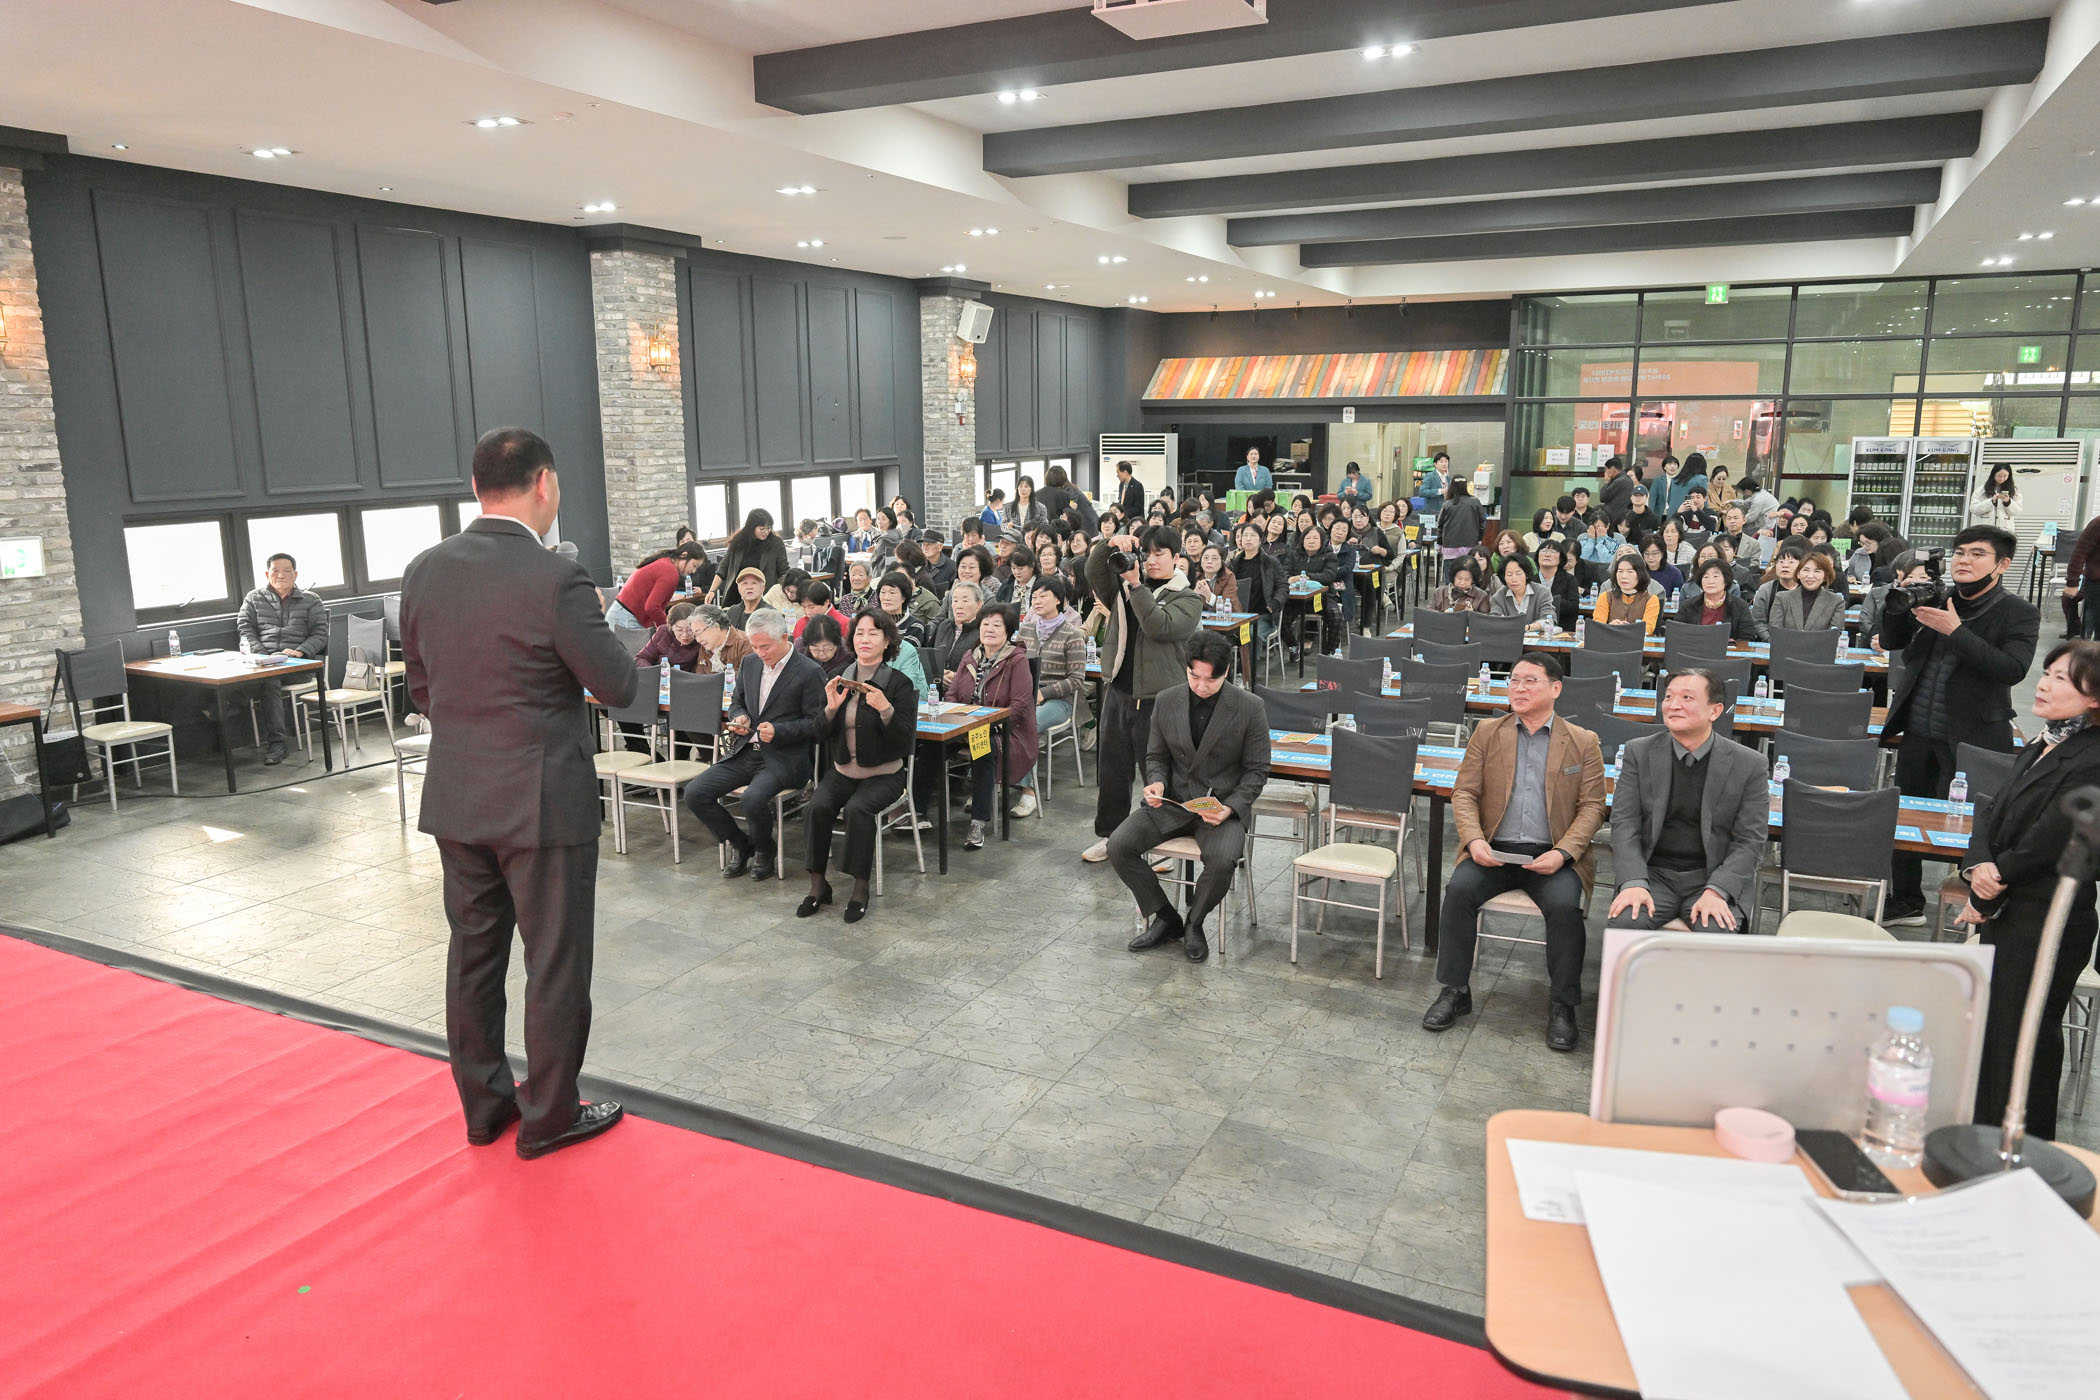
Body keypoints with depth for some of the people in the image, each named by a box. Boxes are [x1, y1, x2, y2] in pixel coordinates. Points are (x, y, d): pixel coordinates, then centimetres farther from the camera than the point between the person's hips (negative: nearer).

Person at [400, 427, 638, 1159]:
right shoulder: (556, 579, -19)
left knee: (474, 951, 17)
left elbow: (420, 685, 10)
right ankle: (548, 1117, 20)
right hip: (544, 800, -6)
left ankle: (483, 1102, 32)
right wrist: (598, 624, 6)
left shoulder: (424, 571, 0)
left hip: (455, 797, 7)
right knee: (555, 961, 7)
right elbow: (618, 685, -12)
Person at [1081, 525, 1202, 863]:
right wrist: (1108, 545, -19)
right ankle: (1108, 835, 26)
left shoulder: (1187, 598, -2)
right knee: (1112, 768, 14)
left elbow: (1159, 626, -19)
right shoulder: (1124, 585, 12)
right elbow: (1094, 573, -3)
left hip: (1158, 697, -5)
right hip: (1117, 690, 5)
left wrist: (1136, 585, -22)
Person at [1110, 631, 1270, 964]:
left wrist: (1229, 808, -18)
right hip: (1172, 802, 3)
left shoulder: (1249, 706, -8)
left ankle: (1194, 923, -1)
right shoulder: (1167, 701, 1)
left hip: (1224, 806, -3)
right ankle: (1165, 919, 3)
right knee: (1119, 846, -17)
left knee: (1222, 861, -33)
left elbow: (1256, 770, -3)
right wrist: (1156, 783, -11)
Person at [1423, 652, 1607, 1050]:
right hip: (1493, 850, 1)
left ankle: (1562, 1005, -11)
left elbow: (1592, 806, 2)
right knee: (1459, 889, -26)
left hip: (1552, 856, -1)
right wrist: (1474, 839, -13)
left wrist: (1562, 852, -14)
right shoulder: (1487, 733, 11)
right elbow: (1464, 793, 6)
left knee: (1565, 905, -29)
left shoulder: (1583, 742, 7)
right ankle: (1454, 991, -12)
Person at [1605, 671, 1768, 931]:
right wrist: (1634, 882, -17)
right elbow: (1625, 824, -2)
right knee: (1624, 922, -28)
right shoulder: (1638, 753, 2)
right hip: (1654, 874, 1)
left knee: (1719, 933, -30)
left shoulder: (1749, 765, -1)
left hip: (1714, 878, 0)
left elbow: (1749, 841, -2)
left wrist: (1716, 891, -16)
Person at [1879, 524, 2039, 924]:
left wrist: (1956, 631, -24)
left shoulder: (2018, 615, -6)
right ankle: (1906, 903, 29)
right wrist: (1900, 600, -8)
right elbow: (1893, 640, 9)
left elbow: (2013, 669, -20)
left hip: (1972, 739, -5)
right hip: (1918, 733, 6)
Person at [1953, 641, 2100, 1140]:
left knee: (2019, 1039, 3)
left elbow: (2040, 848, -19)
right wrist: (1978, 864, -11)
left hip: (2046, 925, -8)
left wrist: (1983, 900, -8)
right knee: (1988, 1028, 17)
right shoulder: (2041, 748, 10)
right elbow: (1992, 813, 8)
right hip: (2007, 916, 8)